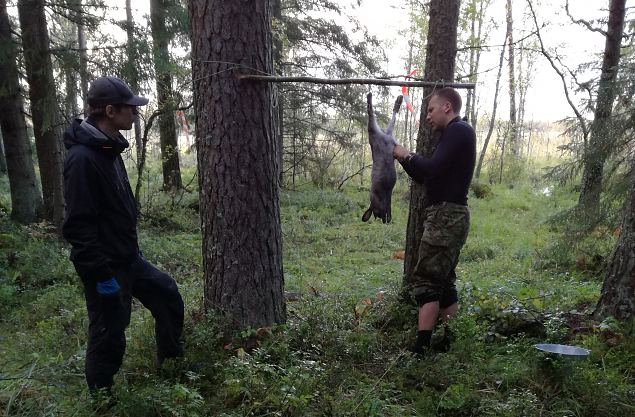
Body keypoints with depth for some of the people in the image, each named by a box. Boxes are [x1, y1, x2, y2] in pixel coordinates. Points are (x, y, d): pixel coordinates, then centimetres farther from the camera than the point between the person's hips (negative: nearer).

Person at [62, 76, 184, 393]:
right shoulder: (83, 158, -23)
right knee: (108, 338, 4)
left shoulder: (109, 149, 8)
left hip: (127, 259, 10)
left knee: (168, 295, 18)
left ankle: (172, 364, 35)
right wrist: (100, 274, -22)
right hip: (105, 267, -10)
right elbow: (78, 225, -25)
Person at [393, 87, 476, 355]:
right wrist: (402, 157, 12)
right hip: (450, 215, 10)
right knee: (443, 282, 13)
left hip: (445, 215, -10)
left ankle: (420, 348, -9)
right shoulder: (456, 134, 22)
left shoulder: (458, 131, -9)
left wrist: (407, 156, -6)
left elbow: (433, 169, -22)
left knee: (425, 280, -10)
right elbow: (426, 177, 22)